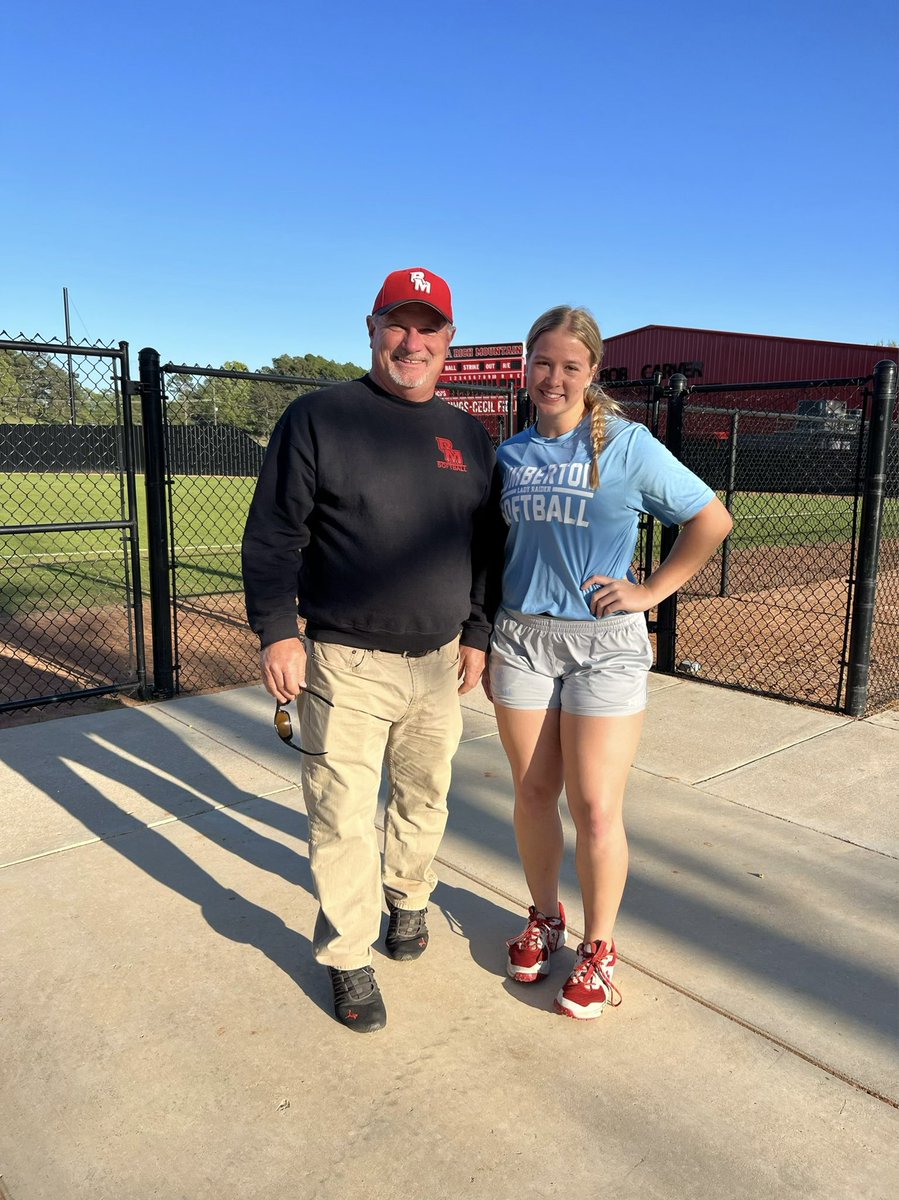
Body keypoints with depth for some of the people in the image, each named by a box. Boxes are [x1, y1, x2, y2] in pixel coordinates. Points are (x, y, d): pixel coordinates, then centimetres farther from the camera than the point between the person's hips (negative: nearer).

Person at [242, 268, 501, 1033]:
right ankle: (347, 957, 22)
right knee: (343, 818, 2)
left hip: (439, 660, 5)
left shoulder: (468, 436, 9)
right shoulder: (318, 418, -5)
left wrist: (476, 634, 10)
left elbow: (486, 545, 14)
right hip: (346, 663, -4)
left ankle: (408, 898, 44)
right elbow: (272, 535, -6)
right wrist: (277, 631, -12)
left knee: (424, 797, 18)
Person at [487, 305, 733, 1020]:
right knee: (533, 792, 11)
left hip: (605, 641, -3)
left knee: (595, 807, 0)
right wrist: (483, 644, 13)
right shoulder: (511, 454, 8)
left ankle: (598, 949, 21)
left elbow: (712, 520, -1)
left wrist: (650, 592, -6)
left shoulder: (627, 444, -5)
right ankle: (544, 918, 34)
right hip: (521, 636, 4)